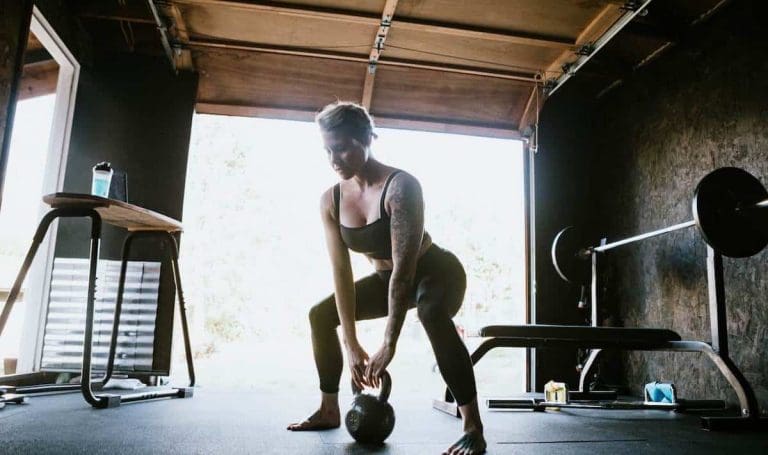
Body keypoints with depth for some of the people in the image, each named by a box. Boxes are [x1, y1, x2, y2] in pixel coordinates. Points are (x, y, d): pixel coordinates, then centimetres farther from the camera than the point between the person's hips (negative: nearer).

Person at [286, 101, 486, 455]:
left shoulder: (400, 186, -31)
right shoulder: (331, 201, -11)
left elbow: (405, 267, -34)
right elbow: (341, 271, -14)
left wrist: (389, 345, -35)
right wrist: (352, 345, -20)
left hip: (436, 271, -7)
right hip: (386, 279, 7)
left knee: (432, 316, -40)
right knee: (320, 315, 5)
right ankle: (329, 411, 18)